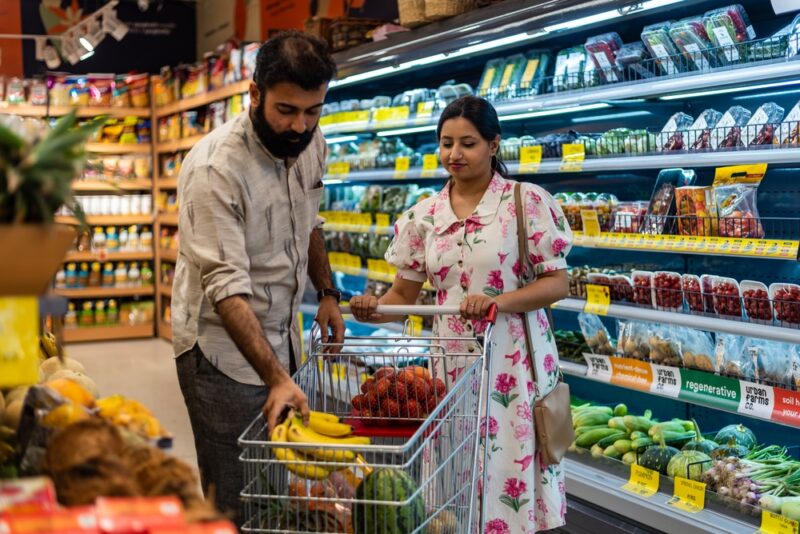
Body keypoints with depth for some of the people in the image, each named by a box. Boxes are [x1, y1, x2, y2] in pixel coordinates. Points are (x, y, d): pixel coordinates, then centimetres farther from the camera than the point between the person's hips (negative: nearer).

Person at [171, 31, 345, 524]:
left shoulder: (311, 143, -1)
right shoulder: (214, 169, -24)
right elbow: (228, 288, -29)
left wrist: (327, 292, 13)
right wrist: (276, 377, -36)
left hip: (282, 336, 7)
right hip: (225, 349, -7)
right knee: (238, 504, -3)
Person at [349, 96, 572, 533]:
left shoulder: (528, 202, -6)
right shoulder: (423, 216, 6)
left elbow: (558, 283, -7)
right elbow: (404, 292, 8)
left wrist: (496, 301, -21)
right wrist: (374, 310, -13)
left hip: (513, 362, -3)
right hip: (452, 361, 3)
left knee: (509, 470, 2)